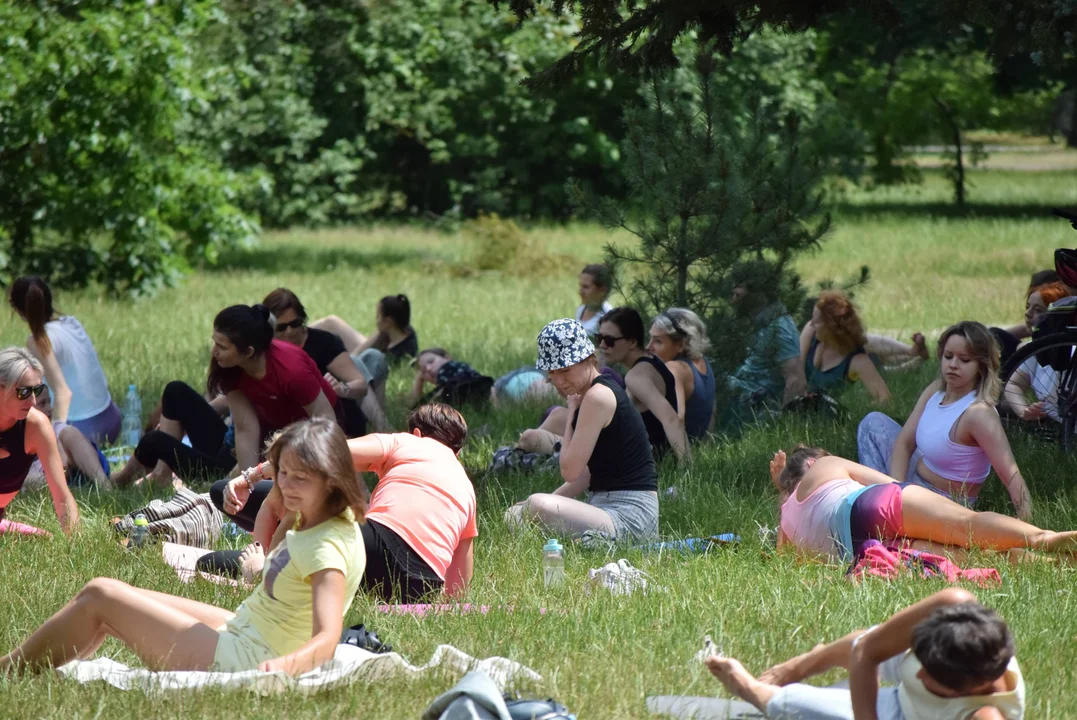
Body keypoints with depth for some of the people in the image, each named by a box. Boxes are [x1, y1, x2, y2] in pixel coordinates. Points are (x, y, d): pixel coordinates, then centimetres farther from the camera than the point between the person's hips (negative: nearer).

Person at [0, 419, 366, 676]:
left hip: (241, 660, -10)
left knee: (99, 596, -6)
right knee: (100, 596, 14)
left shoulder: (328, 549, -24)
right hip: (239, 629, 10)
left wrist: (284, 666, -55)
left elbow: (327, 639, -36)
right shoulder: (310, 519, 4)